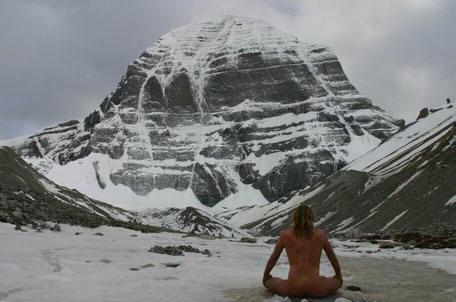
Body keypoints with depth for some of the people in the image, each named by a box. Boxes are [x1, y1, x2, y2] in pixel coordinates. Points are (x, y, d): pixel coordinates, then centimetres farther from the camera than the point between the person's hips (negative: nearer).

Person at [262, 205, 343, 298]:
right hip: (316, 290, 1)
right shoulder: (320, 235, 0)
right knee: (337, 281, 32)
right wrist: (339, 275, 34)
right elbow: (333, 258, 14)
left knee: (268, 281, 27)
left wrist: (265, 276, 29)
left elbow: (273, 258, 11)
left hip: (292, 290, -1)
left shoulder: (285, 235, -1)